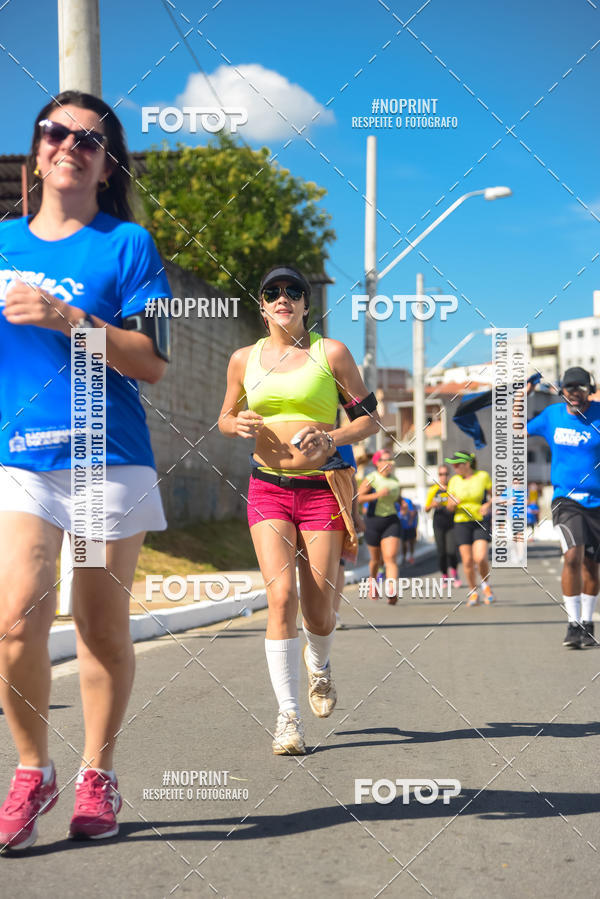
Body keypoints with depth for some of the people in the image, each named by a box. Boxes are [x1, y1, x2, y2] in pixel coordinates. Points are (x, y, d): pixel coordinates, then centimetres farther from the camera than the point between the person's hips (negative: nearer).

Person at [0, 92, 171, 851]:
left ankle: (96, 776, 22)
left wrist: (66, 318, -16)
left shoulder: (126, 244, 1)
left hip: (109, 460, -2)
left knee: (102, 630, 5)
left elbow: (152, 362, -6)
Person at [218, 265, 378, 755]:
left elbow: (370, 418, 4)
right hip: (268, 488, 1)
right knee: (281, 594, -15)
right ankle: (288, 715, -6)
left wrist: (331, 438, -15)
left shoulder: (331, 353, 1)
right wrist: (240, 425, -3)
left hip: (323, 488, -1)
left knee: (319, 609, 0)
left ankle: (318, 665, 37)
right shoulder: (244, 359, 8)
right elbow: (226, 416, 21)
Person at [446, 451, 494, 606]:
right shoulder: (454, 481, 4)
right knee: (467, 561, -1)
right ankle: (473, 592, 17)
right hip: (462, 523, 3)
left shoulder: (482, 476, -4)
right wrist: (453, 503, -14)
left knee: (480, 558, -16)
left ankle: (486, 585, 12)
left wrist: (488, 505, -11)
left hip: (481, 523, -3)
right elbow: (450, 507, 9)